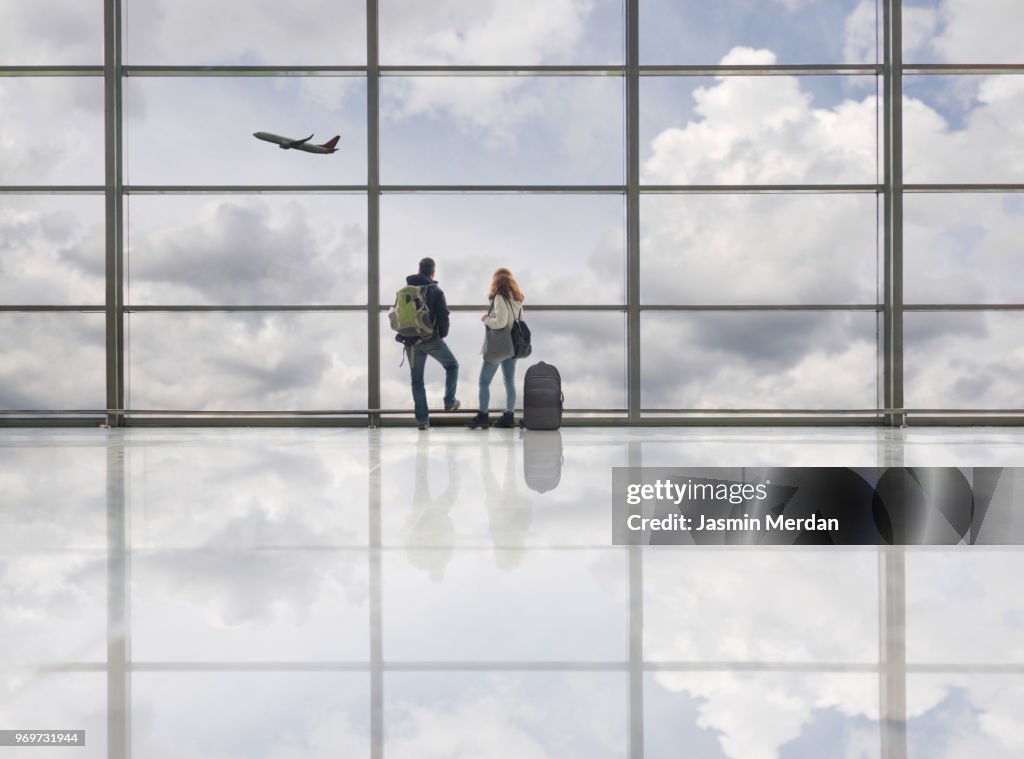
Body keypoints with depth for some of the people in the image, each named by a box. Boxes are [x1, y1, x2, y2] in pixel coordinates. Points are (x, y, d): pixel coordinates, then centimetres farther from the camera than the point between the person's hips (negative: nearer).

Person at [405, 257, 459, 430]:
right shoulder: (435, 291, -8)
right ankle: (449, 402, 16)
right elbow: (443, 316, -11)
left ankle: (422, 418, 8)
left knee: (417, 379, 9)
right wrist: (443, 334, 6)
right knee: (452, 366, 20)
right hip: (432, 339, -4)